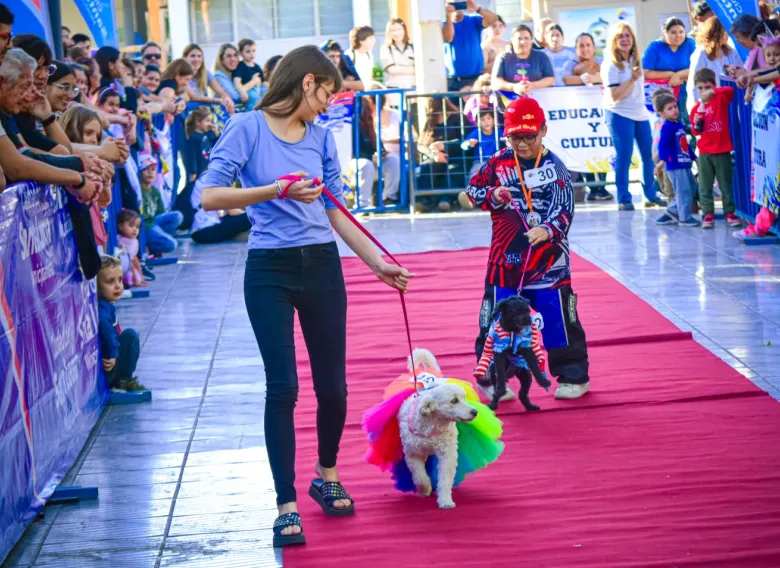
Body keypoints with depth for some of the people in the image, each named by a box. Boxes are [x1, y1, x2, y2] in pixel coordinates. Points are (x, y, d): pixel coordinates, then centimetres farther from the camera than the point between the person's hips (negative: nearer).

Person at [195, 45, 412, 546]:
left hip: (322, 266, 4)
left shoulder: (321, 137, 8)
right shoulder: (248, 129, -6)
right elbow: (209, 195, -14)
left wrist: (379, 264, 8)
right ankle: (287, 504, 2)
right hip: (270, 272, -4)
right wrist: (277, 190, -23)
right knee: (283, 387, -7)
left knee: (333, 385, 7)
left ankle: (327, 476, 32)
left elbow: (335, 212, 12)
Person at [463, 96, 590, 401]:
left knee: (558, 319, 3)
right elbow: (473, 189, 10)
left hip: (548, 259, -2)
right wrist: (492, 196, -11)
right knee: (496, 321, 6)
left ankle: (573, 376, 17)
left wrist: (547, 230, -32)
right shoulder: (498, 163, 1)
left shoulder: (554, 167, -7)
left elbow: (564, 210, -13)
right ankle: (491, 379, 20)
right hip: (505, 259, 2)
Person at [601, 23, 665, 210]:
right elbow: (614, 95, -18)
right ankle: (624, 199, 0)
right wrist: (632, 79, -22)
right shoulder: (611, 65, -12)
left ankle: (651, 195, 17)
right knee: (623, 157, -7)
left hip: (640, 113, 7)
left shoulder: (635, 60, 10)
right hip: (619, 114, -7)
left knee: (648, 155, 7)